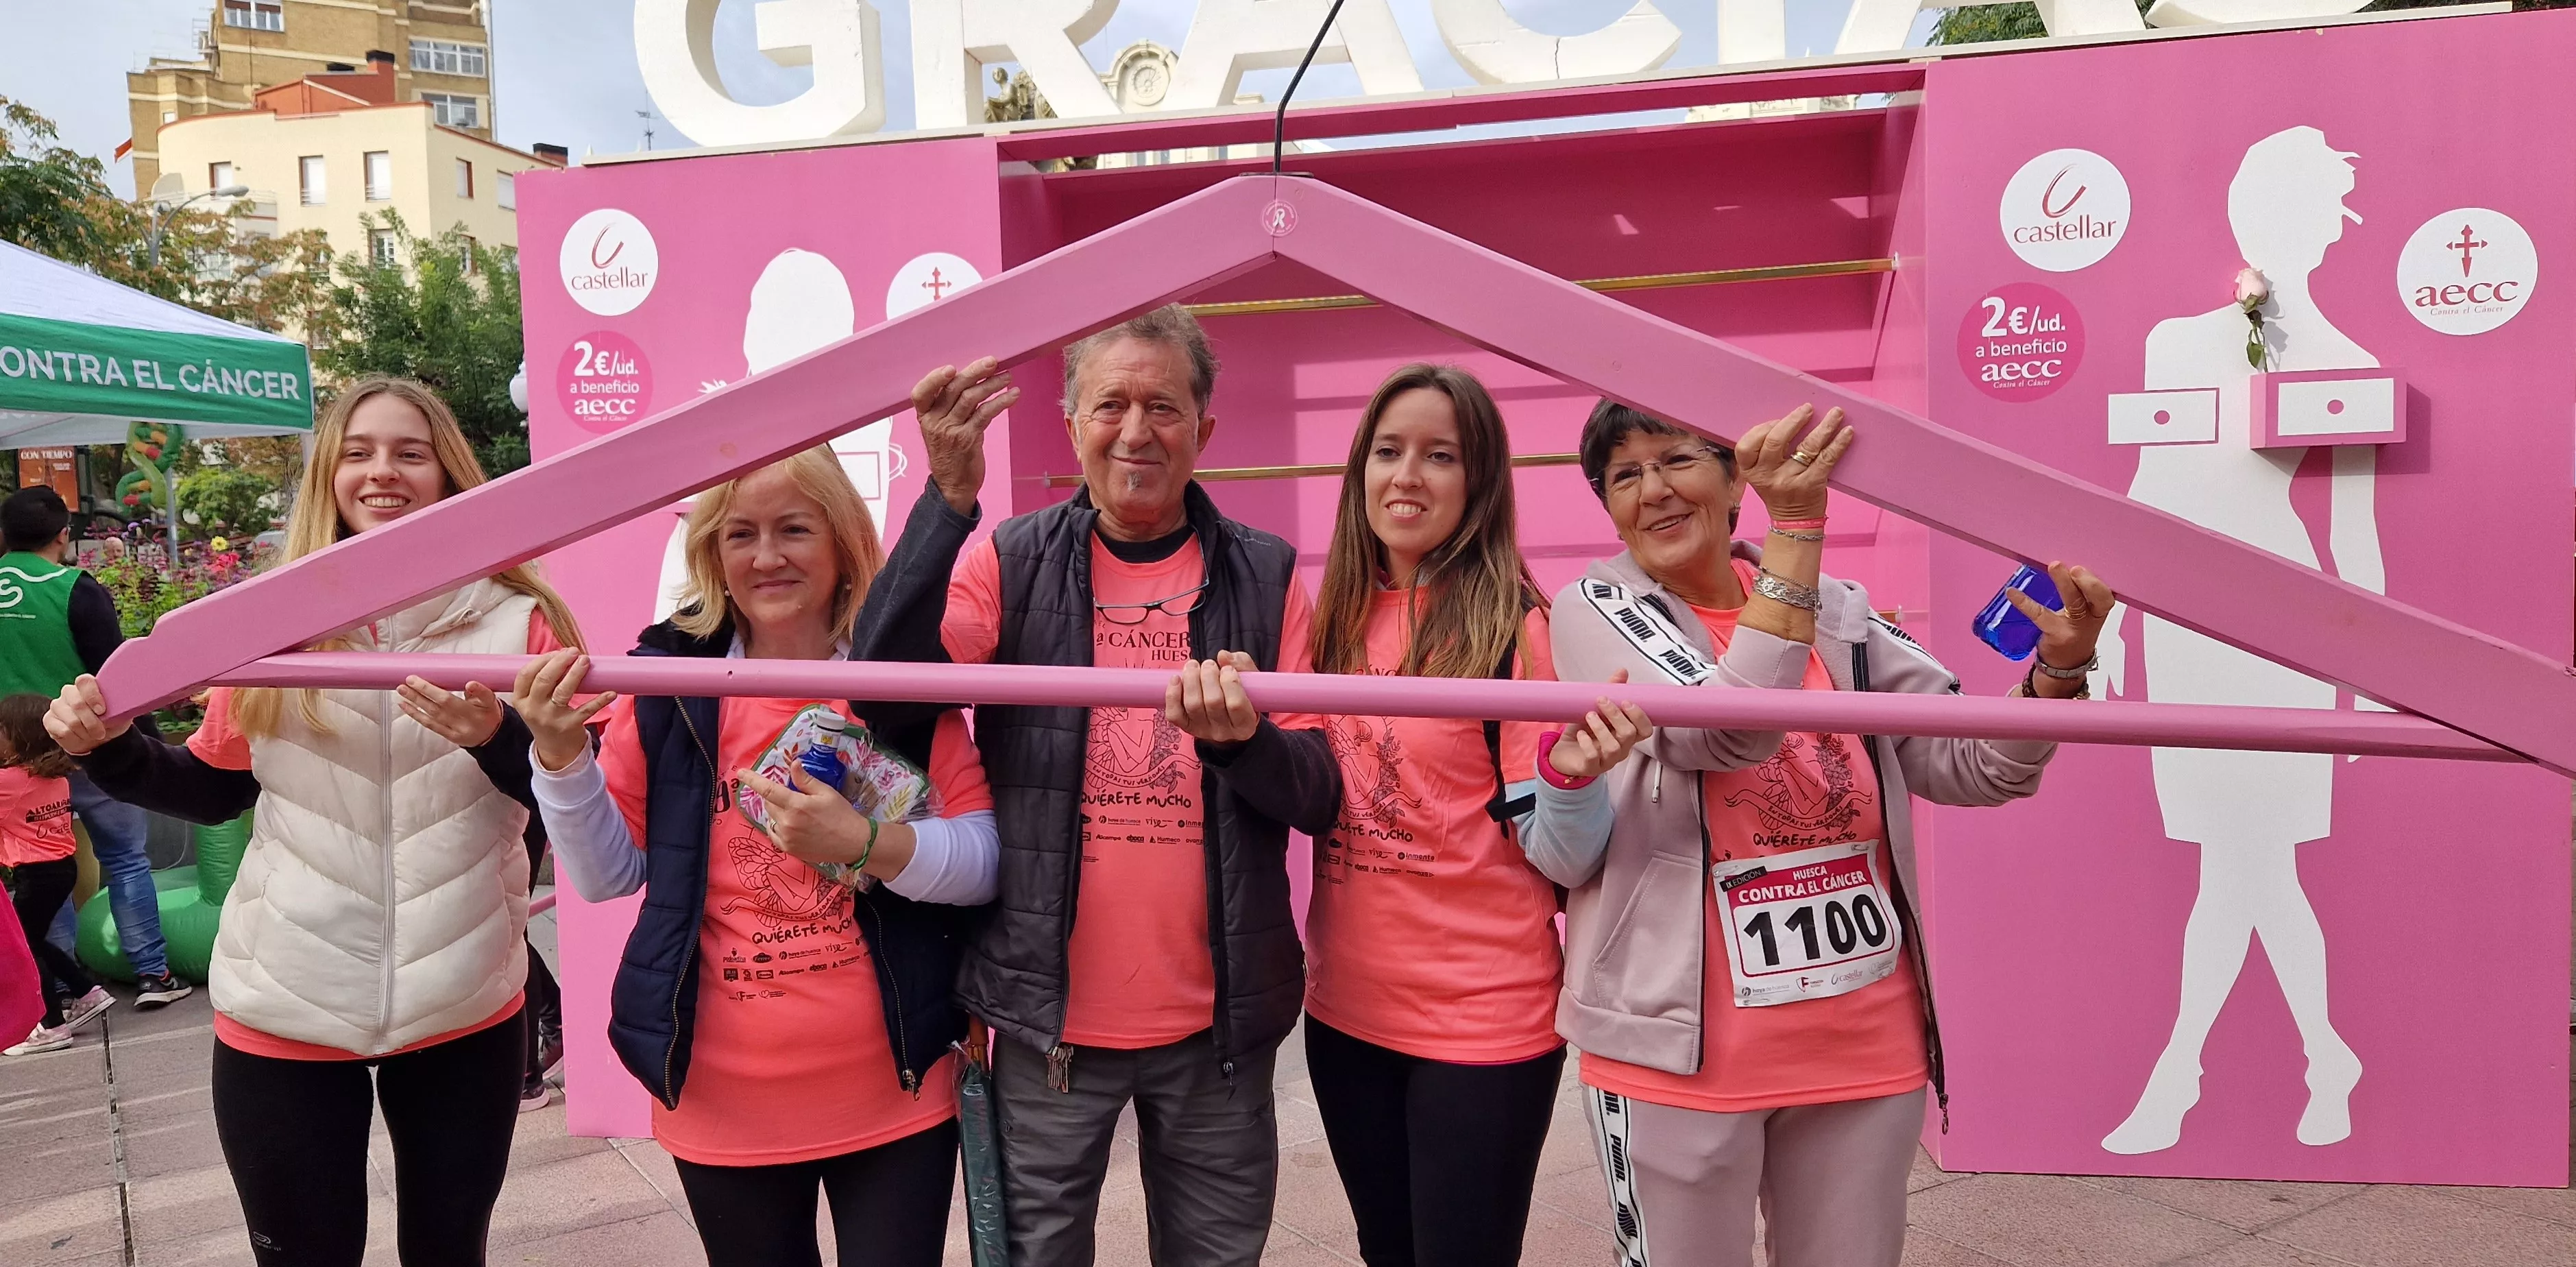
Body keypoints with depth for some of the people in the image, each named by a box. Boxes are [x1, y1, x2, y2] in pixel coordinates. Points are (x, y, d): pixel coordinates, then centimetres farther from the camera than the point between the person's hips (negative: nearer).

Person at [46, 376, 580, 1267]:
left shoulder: (516, 619, -5)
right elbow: (215, 788, 11)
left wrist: (496, 736, -26)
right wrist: (107, 748, -6)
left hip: (464, 1010, 0)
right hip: (285, 1013, 1)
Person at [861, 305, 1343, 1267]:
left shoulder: (1266, 576, 1)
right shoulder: (1009, 562, -1)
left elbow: (1318, 798, -2)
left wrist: (1242, 740, -24)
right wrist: (949, 495, -25)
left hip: (1218, 1016, 1)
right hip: (1050, 1008, -1)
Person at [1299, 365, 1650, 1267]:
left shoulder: (1514, 624, -12)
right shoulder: (1339, 618, 2)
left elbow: (1557, 854, -13)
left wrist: (1575, 774, -32)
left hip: (1483, 1016, -5)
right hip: (1345, 1006, 6)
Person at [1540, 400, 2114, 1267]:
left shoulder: (1838, 615, 4)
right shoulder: (1595, 612, -7)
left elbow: (1970, 765, 4)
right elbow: (1721, 731, -23)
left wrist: (2058, 667, -13)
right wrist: (1797, 528, -27)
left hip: (1864, 1043, 4)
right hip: (1682, 1048, -3)